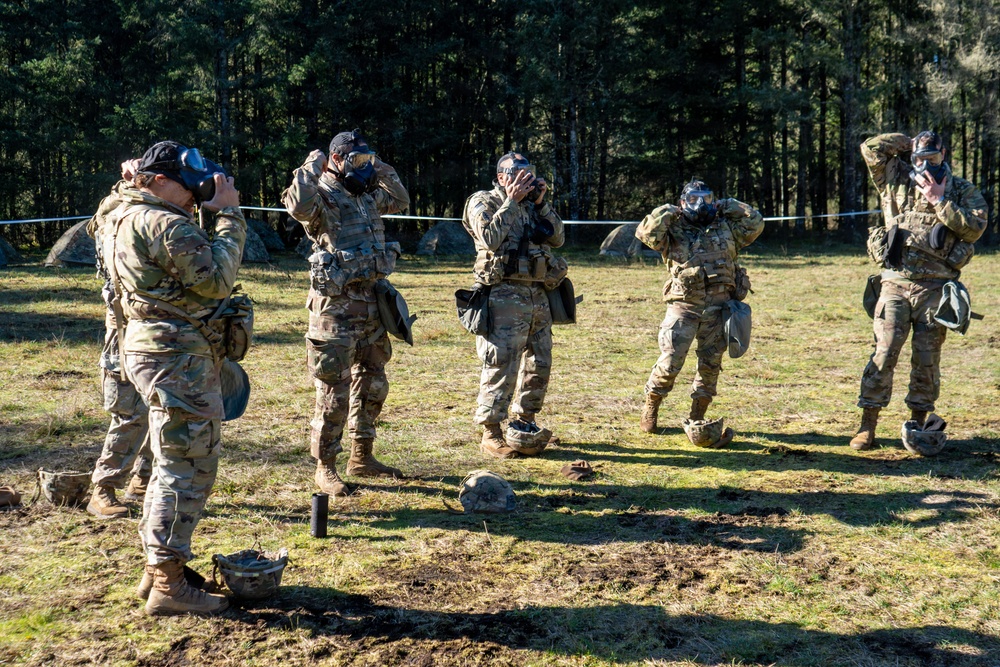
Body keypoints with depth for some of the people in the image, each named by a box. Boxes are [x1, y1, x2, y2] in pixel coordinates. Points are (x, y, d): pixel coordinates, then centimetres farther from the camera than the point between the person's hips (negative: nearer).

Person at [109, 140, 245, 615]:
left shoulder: (126, 218, 16)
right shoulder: (164, 224, -17)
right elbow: (216, 280, -19)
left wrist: (219, 213, 10)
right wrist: (229, 215, -13)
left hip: (149, 349, 11)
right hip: (179, 359, -11)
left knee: (173, 465, 19)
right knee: (188, 469, -6)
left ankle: (157, 570, 27)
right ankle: (168, 584, -1)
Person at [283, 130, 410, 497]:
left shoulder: (368, 195, 12)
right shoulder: (323, 196, -12)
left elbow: (400, 201, 29)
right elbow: (298, 206, -35)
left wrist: (382, 170, 17)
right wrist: (312, 167, -23)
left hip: (371, 301, 8)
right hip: (336, 305, -8)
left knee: (372, 383, 16)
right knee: (333, 390, -2)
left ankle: (362, 456, 29)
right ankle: (325, 467, 8)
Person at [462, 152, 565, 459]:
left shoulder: (532, 205, 19)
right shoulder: (484, 202, 0)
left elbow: (558, 238, 11)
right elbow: (491, 238, -16)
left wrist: (541, 203, 3)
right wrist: (512, 201, -12)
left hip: (538, 296, 7)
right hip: (505, 296, -7)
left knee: (538, 366, 12)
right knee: (501, 366, -9)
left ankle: (524, 423, 25)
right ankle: (491, 434, -2)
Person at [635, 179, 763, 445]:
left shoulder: (726, 229, 13)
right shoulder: (674, 231, 4)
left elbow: (755, 221, 10)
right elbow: (645, 232, -10)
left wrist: (727, 207, 8)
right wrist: (668, 212, -5)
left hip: (718, 309, 3)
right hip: (683, 307, -3)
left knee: (710, 364, 6)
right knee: (669, 363, -7)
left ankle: (697, 417, 19)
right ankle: (650, 408, 13)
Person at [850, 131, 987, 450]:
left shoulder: (963, 191, 9)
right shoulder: (897, 182, 11)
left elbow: (974, 229, -6)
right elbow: (871, 147, 4)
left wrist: (939, 201, -9)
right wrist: (909, 143, 11)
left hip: (935, 288, 0)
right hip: (896, 283, 0)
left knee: (926, 359, 4)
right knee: (883, 353, -6)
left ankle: (918, 423, 16)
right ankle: (867, 426, -4)